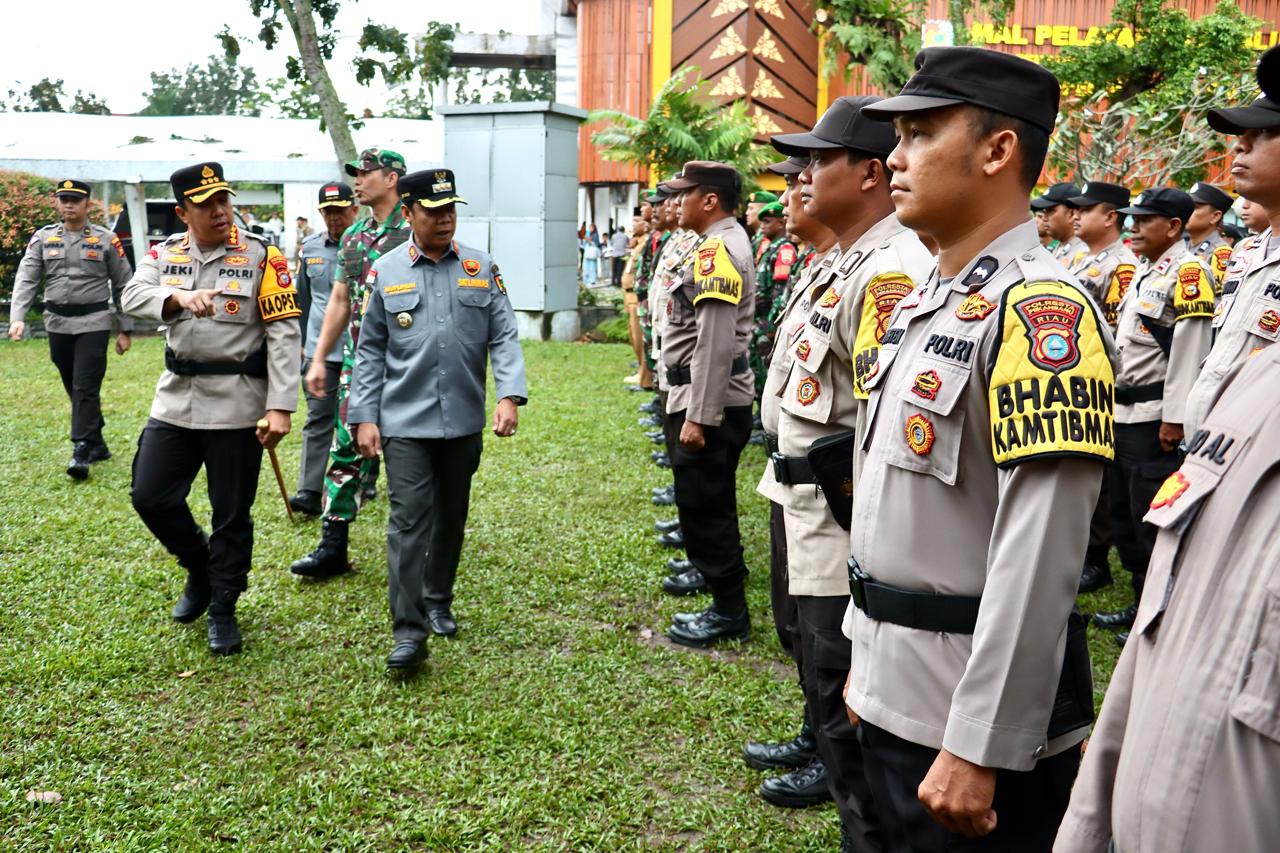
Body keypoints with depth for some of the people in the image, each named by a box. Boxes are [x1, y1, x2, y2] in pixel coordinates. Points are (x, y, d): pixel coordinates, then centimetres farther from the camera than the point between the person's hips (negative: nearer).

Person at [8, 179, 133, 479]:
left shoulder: (106, 240, -1)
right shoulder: (43, 238, 6)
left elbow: (122, 287, 2)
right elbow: (26, 279, -2)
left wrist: (125, 330, 0)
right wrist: (17, 317, -17)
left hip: (93, 322, -4)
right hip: (57, 324, 4)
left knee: (86, 387, -10)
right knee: (73, 388, 11)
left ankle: (81, 452, -9)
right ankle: (98, 444, 24)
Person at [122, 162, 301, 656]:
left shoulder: (261, 257, -6)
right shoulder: (165, 254, 7)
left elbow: (285, 335, -11)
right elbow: (132, 296, -10)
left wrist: (280, 408, -18)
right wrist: (180, 296, -31)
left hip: (237, 406, -4)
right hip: (175, 401, 4)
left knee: (232, 514, 4)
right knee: (150, 497, 5)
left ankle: (222, 609, 22)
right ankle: (199, 568, 32)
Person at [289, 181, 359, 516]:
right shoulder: (310, 248, 10)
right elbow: (303, 299, 18)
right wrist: (300, 342, 16)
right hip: (319, 350, 3)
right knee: (318, 419, -1)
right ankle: (309, 493, -3)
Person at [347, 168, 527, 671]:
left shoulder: (482, 269, 4)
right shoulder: (385, 271, 1)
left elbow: (504, 337, 1)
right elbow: (370, 351, 3)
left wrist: (510, 395, -14)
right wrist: (364, 418, -2)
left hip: (464, 420, 2)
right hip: (404, 421, -2)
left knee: (452, 515, 14)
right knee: (409, 518, -8)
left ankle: (438, 602, 33)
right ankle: (408, 631, -4)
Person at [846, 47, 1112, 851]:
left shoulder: (1039, 309, -20)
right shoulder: (925, 300, 9)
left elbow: (1039, 561, -24)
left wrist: (980, 749, -23)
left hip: (975, 716, -8)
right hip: (899, 693, 8)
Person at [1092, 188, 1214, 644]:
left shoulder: (1189, 272, -12)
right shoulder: (1146, 271, 16)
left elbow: (1189, 351, -19)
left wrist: (1174, 418, -21)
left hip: (1155, 418, -10)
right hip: (1125, 412, 10)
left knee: (1153, 519, -3)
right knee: (1123, 511, 16)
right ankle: (1143, 602, 28)